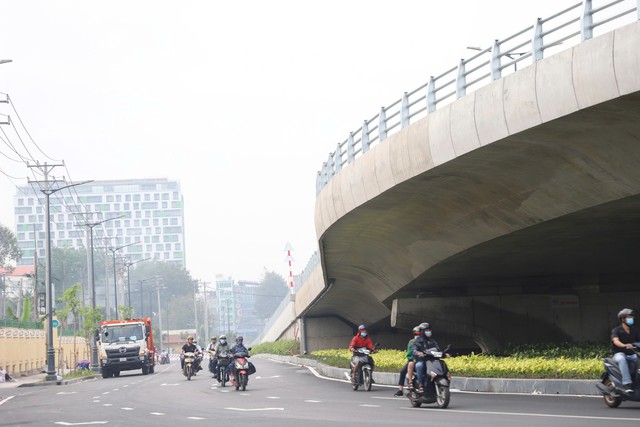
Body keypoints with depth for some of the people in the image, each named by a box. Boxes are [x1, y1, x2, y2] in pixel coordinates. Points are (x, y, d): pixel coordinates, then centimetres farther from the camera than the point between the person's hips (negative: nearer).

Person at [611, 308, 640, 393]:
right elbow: (616, 341, -22)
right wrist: (625, 345, -43)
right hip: (619, 354, -6)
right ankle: (627, 384, -46)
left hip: (631, 354, 6)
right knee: (622, 359, -38)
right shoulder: (616, 330, -3)